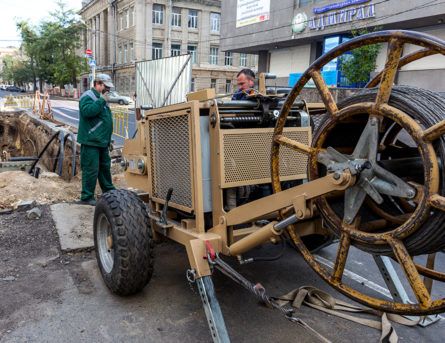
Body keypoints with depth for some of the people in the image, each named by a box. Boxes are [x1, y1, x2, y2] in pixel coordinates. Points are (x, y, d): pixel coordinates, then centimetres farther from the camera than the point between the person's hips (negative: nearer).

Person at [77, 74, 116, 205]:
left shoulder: (100, 97, 19)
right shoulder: (87, 96, -11)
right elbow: (87, 111, -30)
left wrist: (108, 139, 22)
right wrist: (101, 100, -23)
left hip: (102, 142, 10)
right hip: (91, 141, -10)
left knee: (105, 167, 18)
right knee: (91, 169, -6)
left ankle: (109, 191, 32)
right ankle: (87, 197, 3)